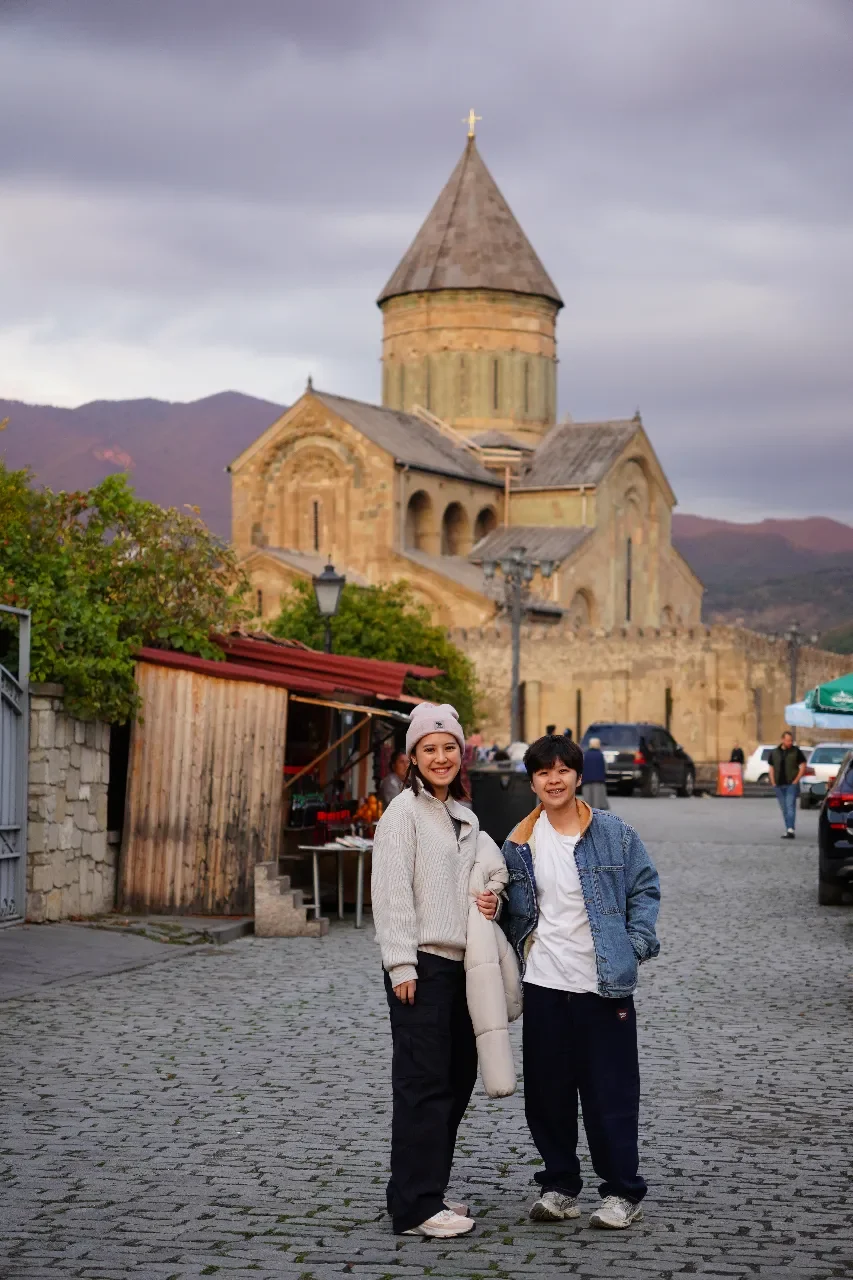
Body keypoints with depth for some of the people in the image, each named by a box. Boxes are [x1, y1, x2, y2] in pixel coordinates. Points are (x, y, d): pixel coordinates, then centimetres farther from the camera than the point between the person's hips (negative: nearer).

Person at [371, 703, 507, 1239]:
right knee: (424, 1083, -8)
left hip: (460, 963, 8)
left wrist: (493, 895, 5)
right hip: (422, 964, -8)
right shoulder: (405, 812, -7)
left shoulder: (465, 817, 16)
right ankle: (416, 1206, -5)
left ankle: (430, 1190, 22)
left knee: (458, 1078, 12)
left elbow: (488, 870, 29)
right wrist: (401, 964, -19)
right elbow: (392, 890, -13)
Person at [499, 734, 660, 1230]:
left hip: (605, 985, -3)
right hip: (544, 985, 3)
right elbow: (513, 910, 17)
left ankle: (623, 1193, 11)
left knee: (611, 1093, 0)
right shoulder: (521, 843, 7)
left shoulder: (615, 834, -3)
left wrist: (636, 944, -8)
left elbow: (645, 890, 2)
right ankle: (559, 1185, 22)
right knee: (546, 1091, 9)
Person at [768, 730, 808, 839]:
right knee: (784, 809, 9)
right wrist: (773, 782, 5)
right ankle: (789, 830, 17)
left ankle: (790, 830, -22)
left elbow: (803, 766, -1)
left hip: (791, 784, -4)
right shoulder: (774, 752, 9)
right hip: (779, 785, 4)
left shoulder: (796, 751, -1)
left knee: (790, 806, -15)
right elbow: (771, 768, 15)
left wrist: (796, 780, -8)